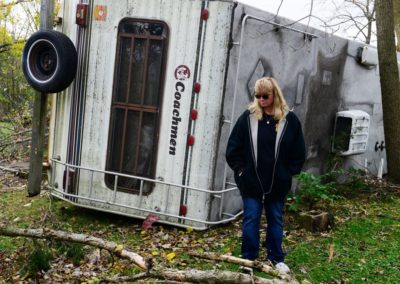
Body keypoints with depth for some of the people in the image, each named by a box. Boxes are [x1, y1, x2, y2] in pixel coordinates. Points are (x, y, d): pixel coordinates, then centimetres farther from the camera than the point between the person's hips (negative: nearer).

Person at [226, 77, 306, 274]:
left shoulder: (289, 120, -4)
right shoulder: (248, 117, -4)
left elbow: (299, 153, 3)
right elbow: (233, 148, 0)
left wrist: (288, 173, -2)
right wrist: (240, 170, -4)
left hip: (278, 183, 1)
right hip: (251, 181, -1)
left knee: (276, 220, 14)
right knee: (251, 219, 6)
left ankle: (276, 258, 28)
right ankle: (249, 258, 19)